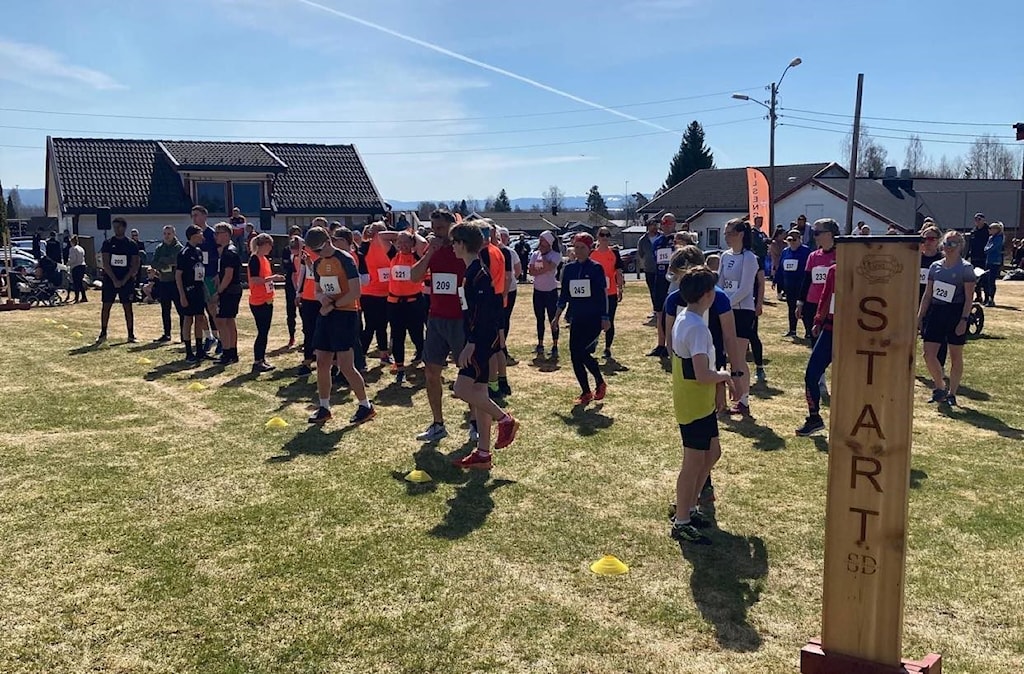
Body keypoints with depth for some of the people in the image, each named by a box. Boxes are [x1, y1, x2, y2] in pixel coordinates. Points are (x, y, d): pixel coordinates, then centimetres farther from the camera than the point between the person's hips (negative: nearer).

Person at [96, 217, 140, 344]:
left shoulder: (131, 245, 2)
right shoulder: (108, 243, 2)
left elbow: (134, 266, -1)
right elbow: (105, 264, -3)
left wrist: (124, 280, -10)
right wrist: (114, 280, -12)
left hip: (126, 280, 0)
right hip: (109, 280, 0)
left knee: (128, 307, 1)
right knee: (106, 306, 2)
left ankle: (131, 335, 5)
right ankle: (103, 334, 11)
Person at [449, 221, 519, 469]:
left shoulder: (478, 273, -15)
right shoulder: (472, 271, 15)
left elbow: (483, 312, -22)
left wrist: (471, 344, -24)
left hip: (482, 340, -10)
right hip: (479, 340, 10)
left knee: (463, 389, -15)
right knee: (477, 393, 9)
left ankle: (505, 419, 0)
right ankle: (482, 454, 13)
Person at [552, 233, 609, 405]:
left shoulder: (596, 268, -4)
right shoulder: (569, 269, 8)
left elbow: (603, 294, -4)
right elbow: (564, 295, 13)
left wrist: (604, 318, -7)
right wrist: (557, 316, 10)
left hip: (594, 318, -5)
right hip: (577, 319, 5)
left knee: (581, 351, -18)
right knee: (575, 357, 0)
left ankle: (600, 383, 4)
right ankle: (586, 393, 14)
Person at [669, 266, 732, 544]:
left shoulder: (683, 320, 7)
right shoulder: (698, 328, -24)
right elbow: (703, 375, -29)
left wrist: (717, 383, 8)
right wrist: (723, 376, -9)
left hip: (698, 402, 10)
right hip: (695, 404, -10)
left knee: (712, 452, 20)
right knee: (694, 462, 0)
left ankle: (688, 507, 30)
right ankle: (681, 523, 11)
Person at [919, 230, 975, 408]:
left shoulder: (966, 268, -5)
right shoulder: (935, 266, 9)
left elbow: (969, 298, -8)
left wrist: (964, 320, -16)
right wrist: (920, 316, 9)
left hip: (956, 313, -4)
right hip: (935, 312, 4)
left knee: (955, 356, 6)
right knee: (929, 355, -3)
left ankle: (951, 393, 17)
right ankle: (939, 387, 17)